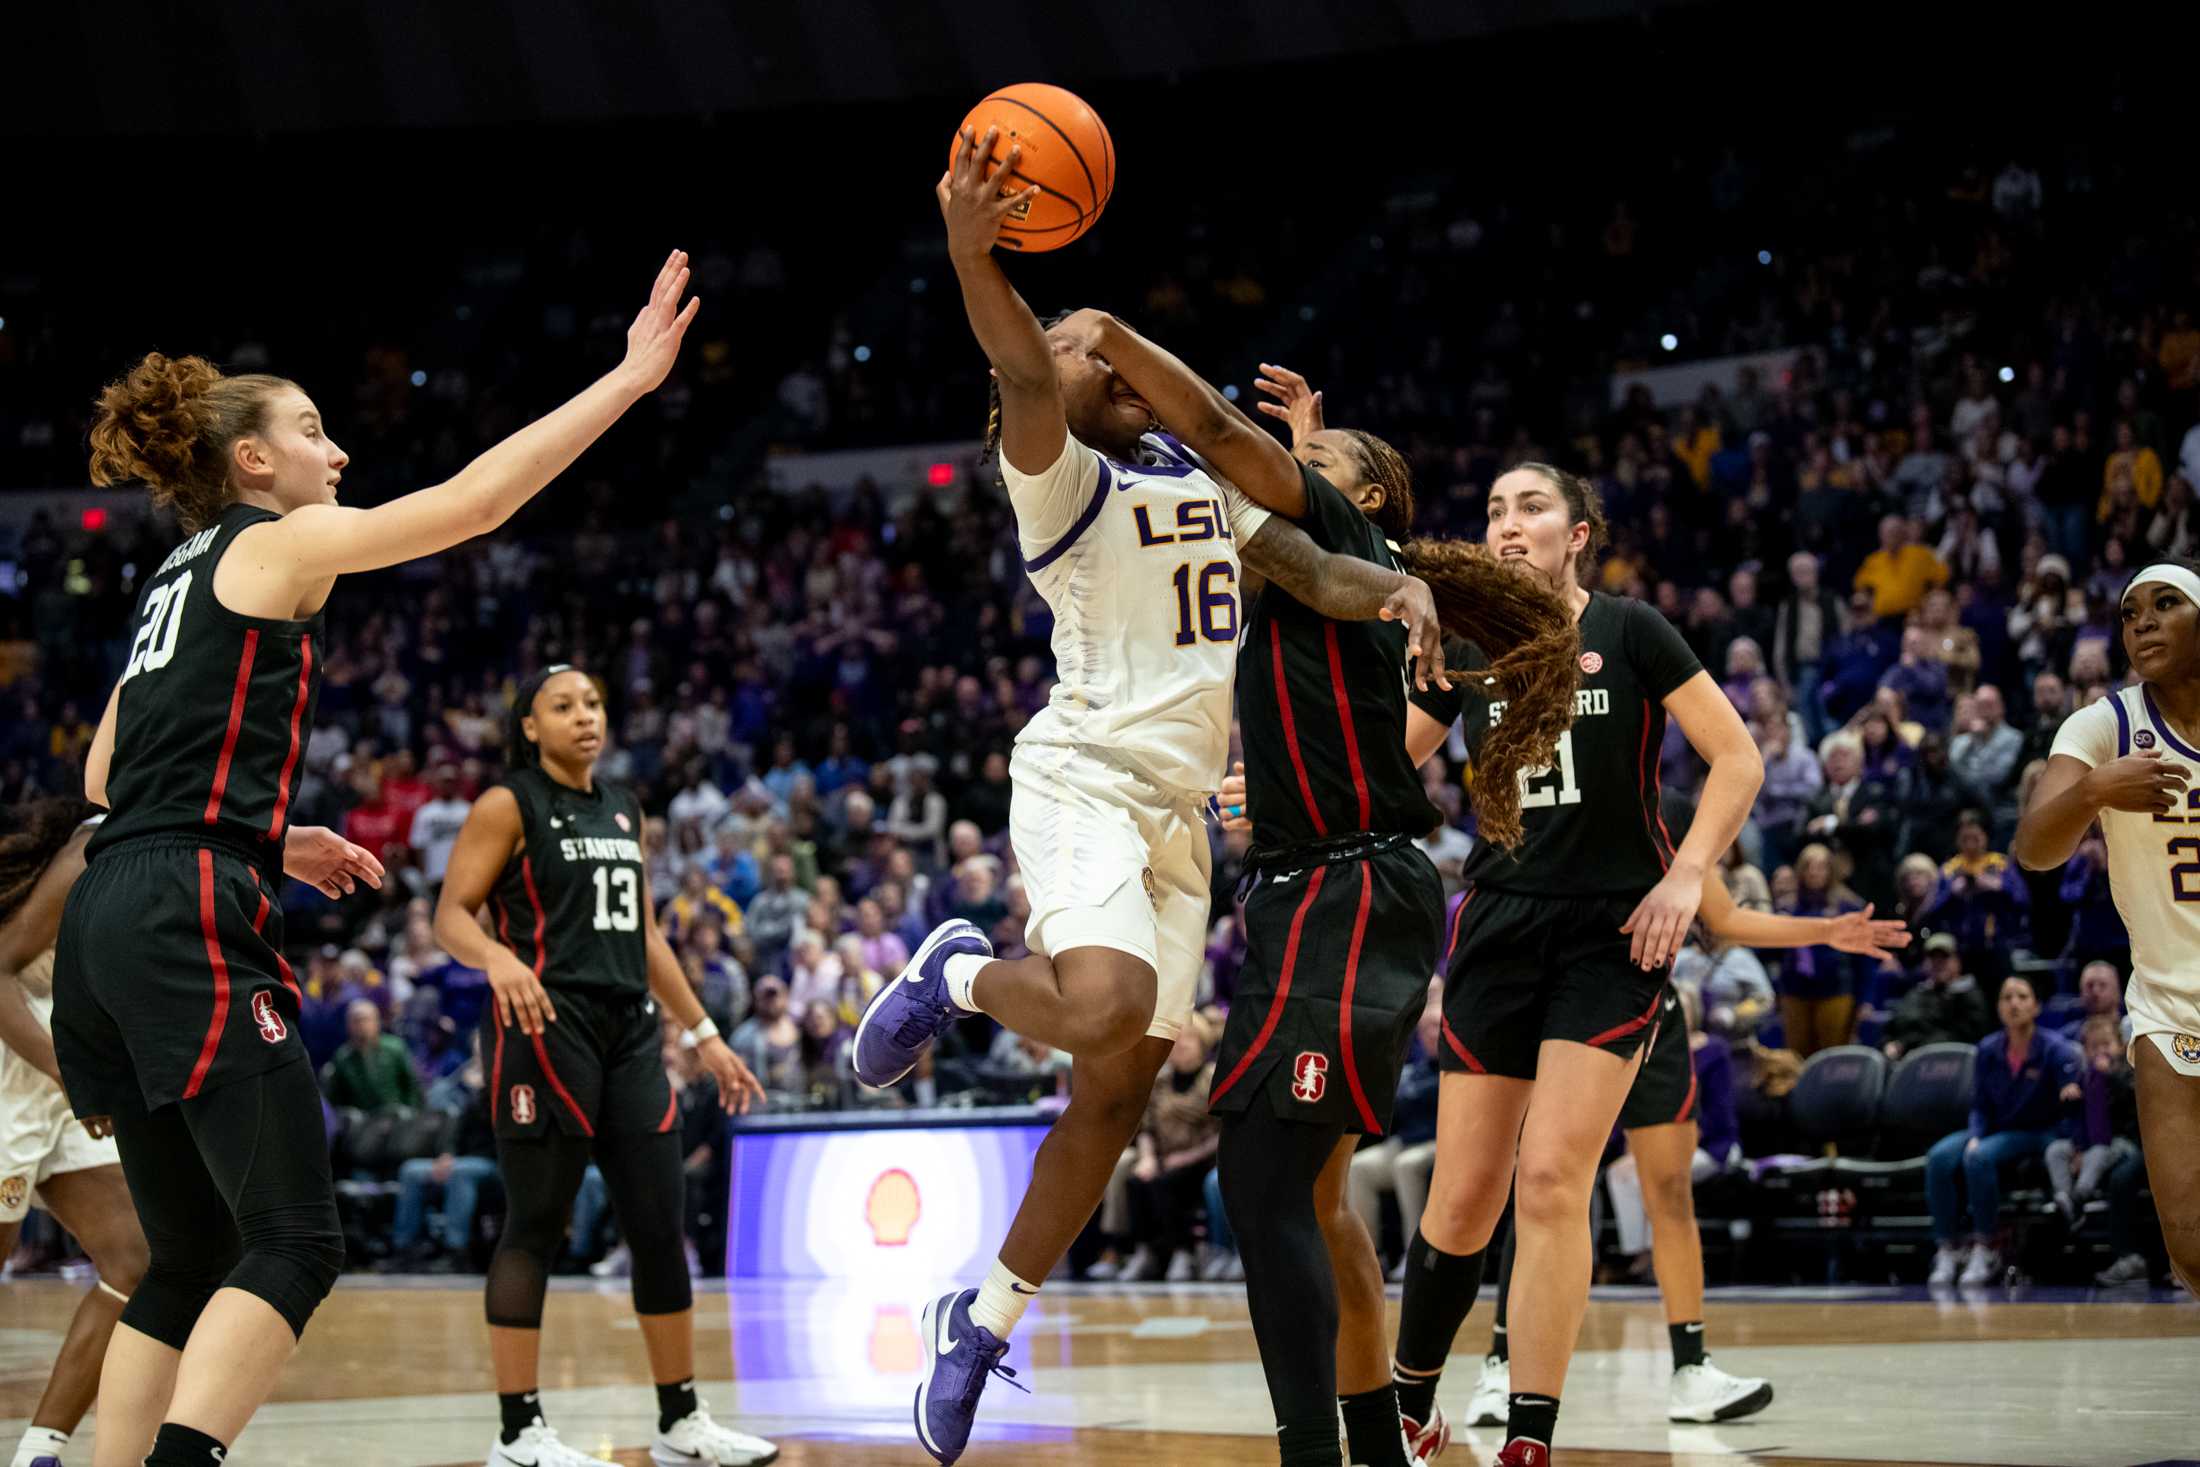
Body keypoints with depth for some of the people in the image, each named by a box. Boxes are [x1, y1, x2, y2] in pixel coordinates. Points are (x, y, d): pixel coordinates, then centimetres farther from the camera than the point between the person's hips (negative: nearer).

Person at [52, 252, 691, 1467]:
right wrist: (633, 376, -1)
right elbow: (476, 498, -5)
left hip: (109, 915, 9)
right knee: (295, 1242, -12)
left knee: (191, 1259, 13)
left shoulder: (182, 573, 25)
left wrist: (264, 841, 26)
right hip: (191, 921, -9)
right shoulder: (280, 545, 2)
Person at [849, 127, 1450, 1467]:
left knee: (1119, 1088, 6)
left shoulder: (1205, 473, 19)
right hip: (1085, 780, -7)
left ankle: (987, 1320, 18)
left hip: (1182, 809, 7)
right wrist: (971, 261, -44)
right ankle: (958, 976, 0)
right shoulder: (1061, 474, -4)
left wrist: (1394, 588, -12)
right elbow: (1020, 376, -24)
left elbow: (1306, 562, 11)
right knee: (1103, 1007, -33)